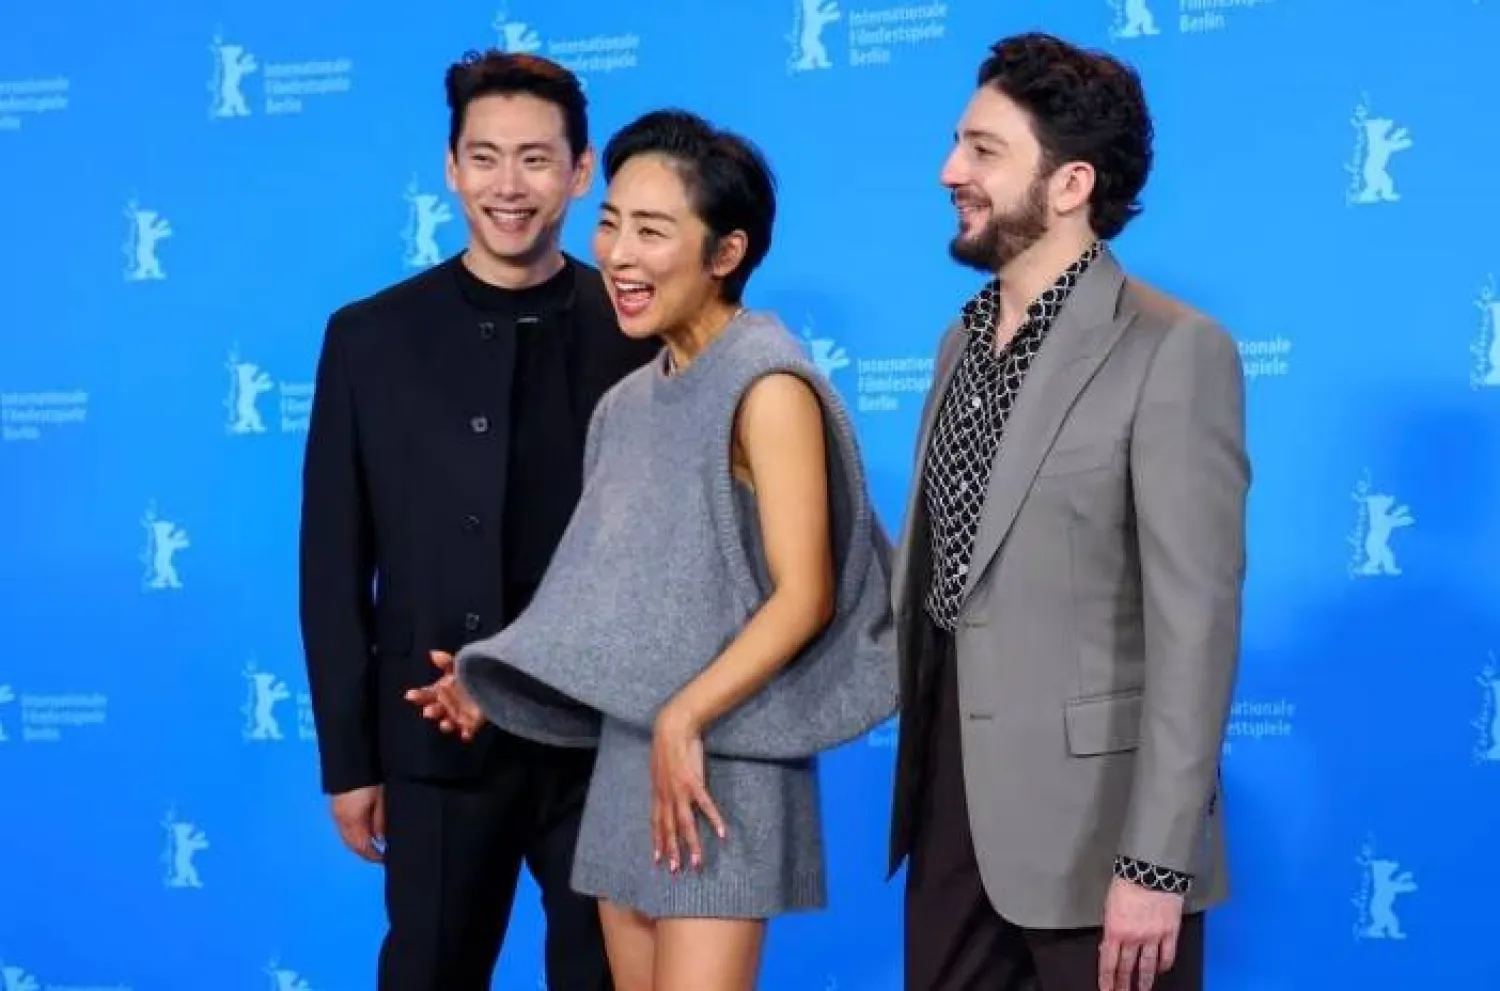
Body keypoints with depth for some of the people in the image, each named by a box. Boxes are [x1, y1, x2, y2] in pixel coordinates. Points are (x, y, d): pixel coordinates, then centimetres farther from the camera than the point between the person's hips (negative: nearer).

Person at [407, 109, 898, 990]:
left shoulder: (766, 386, -11)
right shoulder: (630, 402, 12)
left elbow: (805, 597, -17)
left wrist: (683, 721, -19)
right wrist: (501, 683, 8)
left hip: (719, 761, -7)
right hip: (628, 759, 7)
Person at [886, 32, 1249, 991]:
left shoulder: (1173, 351, -13)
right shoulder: (964, 340, 11)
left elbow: (1195, 624, -17)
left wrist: (1156, 861, -20)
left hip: (1090, 821, -7)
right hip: (951, 798, 7)